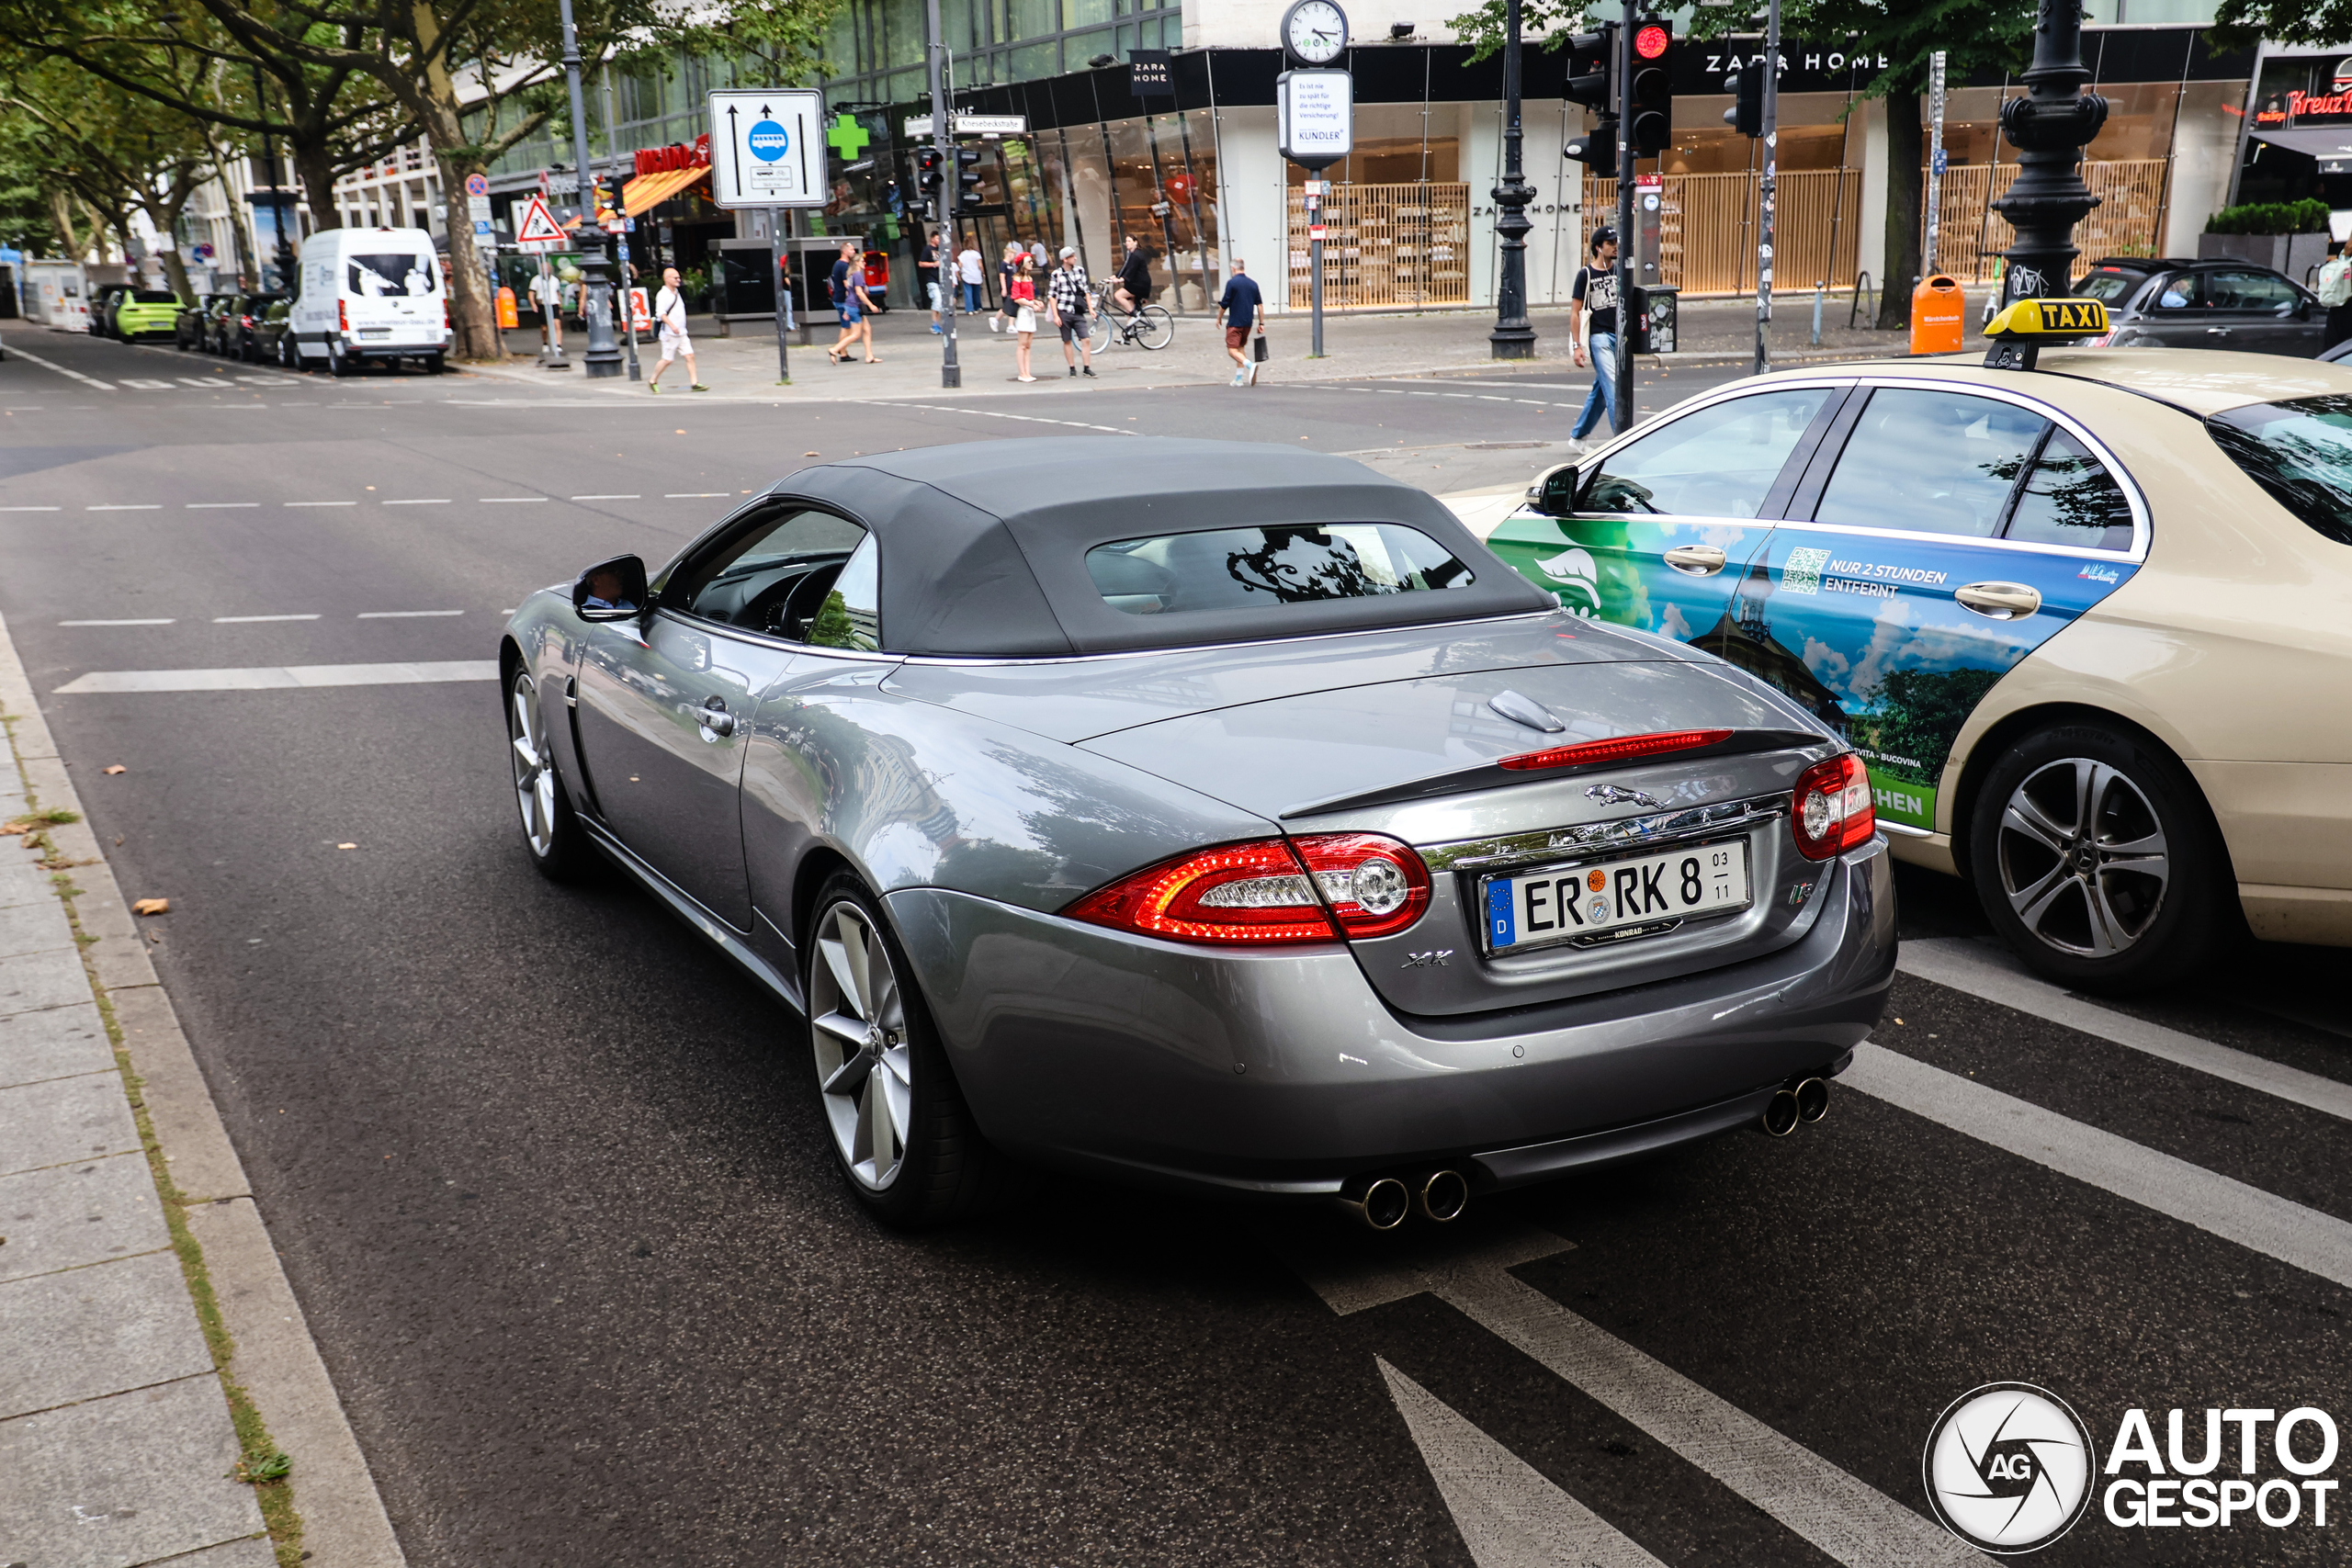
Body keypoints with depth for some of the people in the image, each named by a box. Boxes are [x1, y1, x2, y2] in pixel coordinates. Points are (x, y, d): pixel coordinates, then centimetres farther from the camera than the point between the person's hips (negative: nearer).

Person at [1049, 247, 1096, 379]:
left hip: (1078, 313, 3)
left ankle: (1087, 368, 0)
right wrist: (1055, 316, -9)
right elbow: (1052, 296, -3)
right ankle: (1072, 368, 13)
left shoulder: (1080, 270, 6)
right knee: (1067, 341, 4)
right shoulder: (1057, 274, -4)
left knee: (1086, 340, -6)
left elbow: (1086, 290, 13)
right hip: (1064, 313, -3)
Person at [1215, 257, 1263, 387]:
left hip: (1234, 322, -6)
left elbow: (1224, 304, -9)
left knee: (1232, 350, -6)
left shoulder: (1232, 282, -10)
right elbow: (1259, 304, 8)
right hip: (1248, 322, 6)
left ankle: (1250, 365, -31)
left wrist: (1219, 318, 7)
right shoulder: (1253, 283, 7)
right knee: (1241, 347, 19)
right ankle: (1239, 378, 15)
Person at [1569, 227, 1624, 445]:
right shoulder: (1586, 274, -4)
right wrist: (1577, 346, -12)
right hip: (1599, 336, -6)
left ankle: (1577, 435, 25)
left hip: (1619, 337, 6)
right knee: (1613, 386, -15)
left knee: (1600, 390, 11)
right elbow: (1575, 312, -5)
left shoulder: (1620, 271, 11)